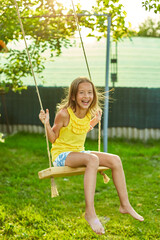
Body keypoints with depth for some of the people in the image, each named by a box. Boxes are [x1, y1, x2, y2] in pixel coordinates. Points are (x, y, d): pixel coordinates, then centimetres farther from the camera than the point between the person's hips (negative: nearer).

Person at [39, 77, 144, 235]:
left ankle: (125, 205, -2)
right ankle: (90, 212, -38)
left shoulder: (89, 113, 2)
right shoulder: (64, 114, -17)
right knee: (92, 159, -37)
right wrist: (47, 124, -25)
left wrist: (95, 121, 18)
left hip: (78, 152, 7)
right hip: (61, 155, -7)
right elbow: (53, 138, -8)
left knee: (115, 160, -11)